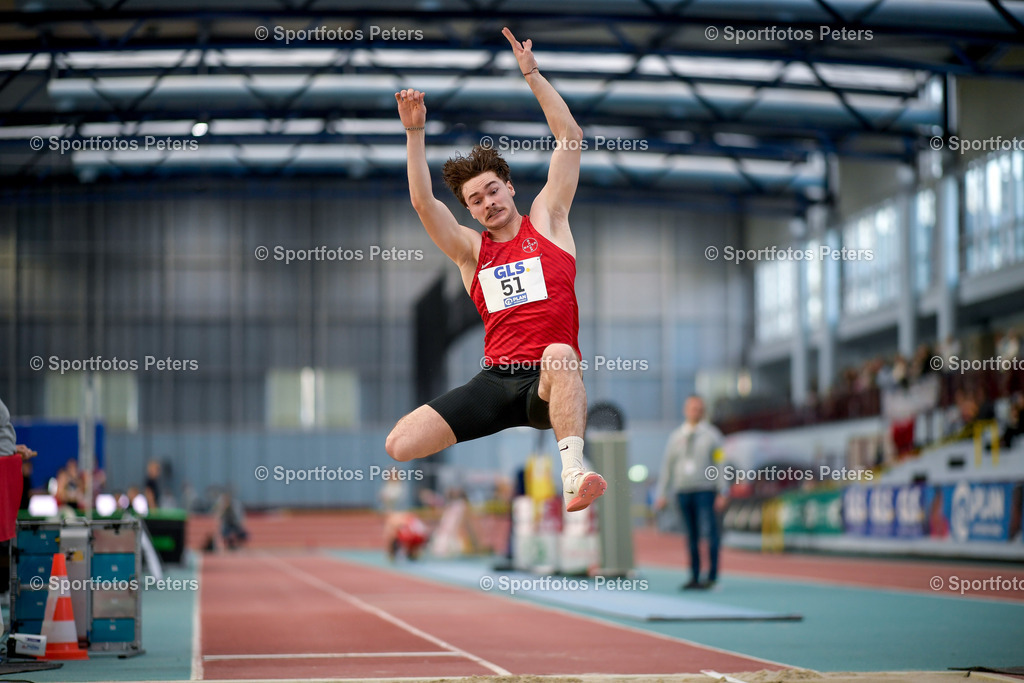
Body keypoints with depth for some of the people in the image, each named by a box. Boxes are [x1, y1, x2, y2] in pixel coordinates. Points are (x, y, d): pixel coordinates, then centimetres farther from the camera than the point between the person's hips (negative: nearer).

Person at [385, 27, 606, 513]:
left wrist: (531, 74, 0)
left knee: (559, 353, -43)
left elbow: (571, 139, 5)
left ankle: (574, 473, -47)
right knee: (399, 446, -14)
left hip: (549, 381, -3)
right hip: (495, 380, 3)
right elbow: (422, 203, 1)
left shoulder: (547, 221, 11)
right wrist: (415, 132, -8)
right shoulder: (470, 249, 15)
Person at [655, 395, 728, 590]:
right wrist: (662, 495, 10)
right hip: (683, 492, 3)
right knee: (691, 536, 5)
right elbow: (667, 466, 16)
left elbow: (721, 464, 1)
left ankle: (712, 577, -9)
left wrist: (722, 493, -6)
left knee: (711, 532, -11)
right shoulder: (676, 437, 14)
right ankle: (694, 577, 9)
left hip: (705, 491, -3)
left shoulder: (712, 434, 5)